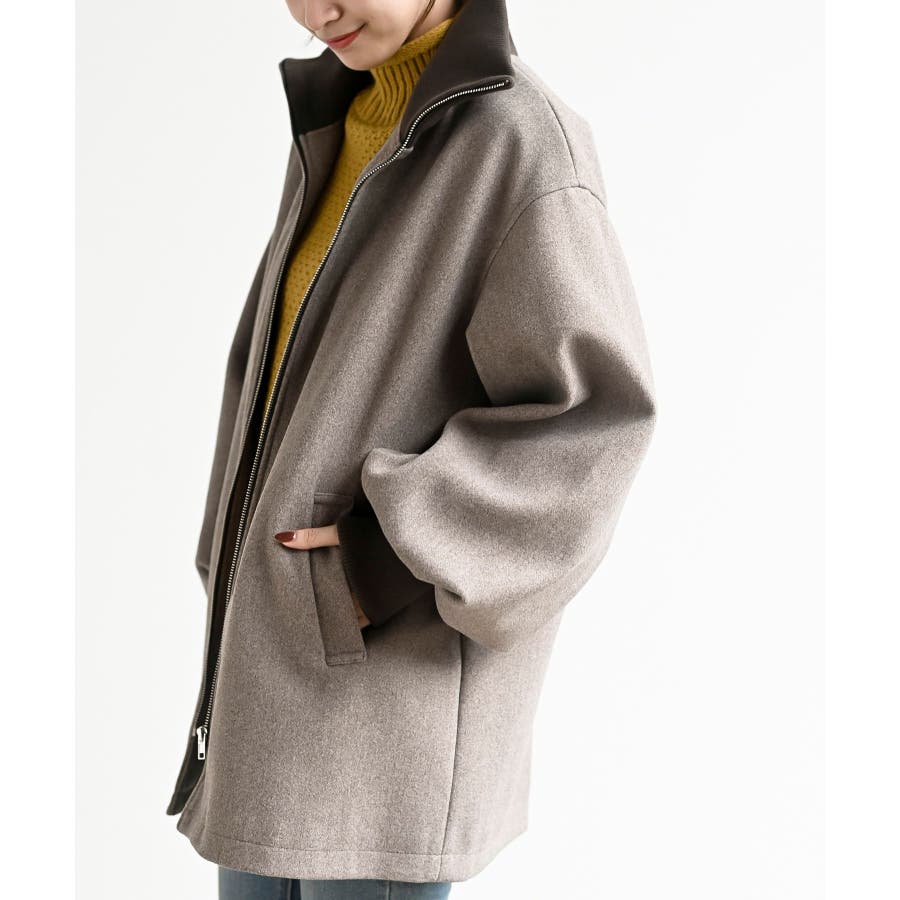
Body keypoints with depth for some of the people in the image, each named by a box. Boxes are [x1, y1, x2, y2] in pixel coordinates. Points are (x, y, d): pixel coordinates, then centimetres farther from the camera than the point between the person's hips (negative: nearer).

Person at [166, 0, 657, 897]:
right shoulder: (342, 126, 10)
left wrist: (391, 548, -20)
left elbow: (592, 413, -17)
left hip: (402, 651, -8)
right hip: (296, 646, 8)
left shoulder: (517, 140, -15)